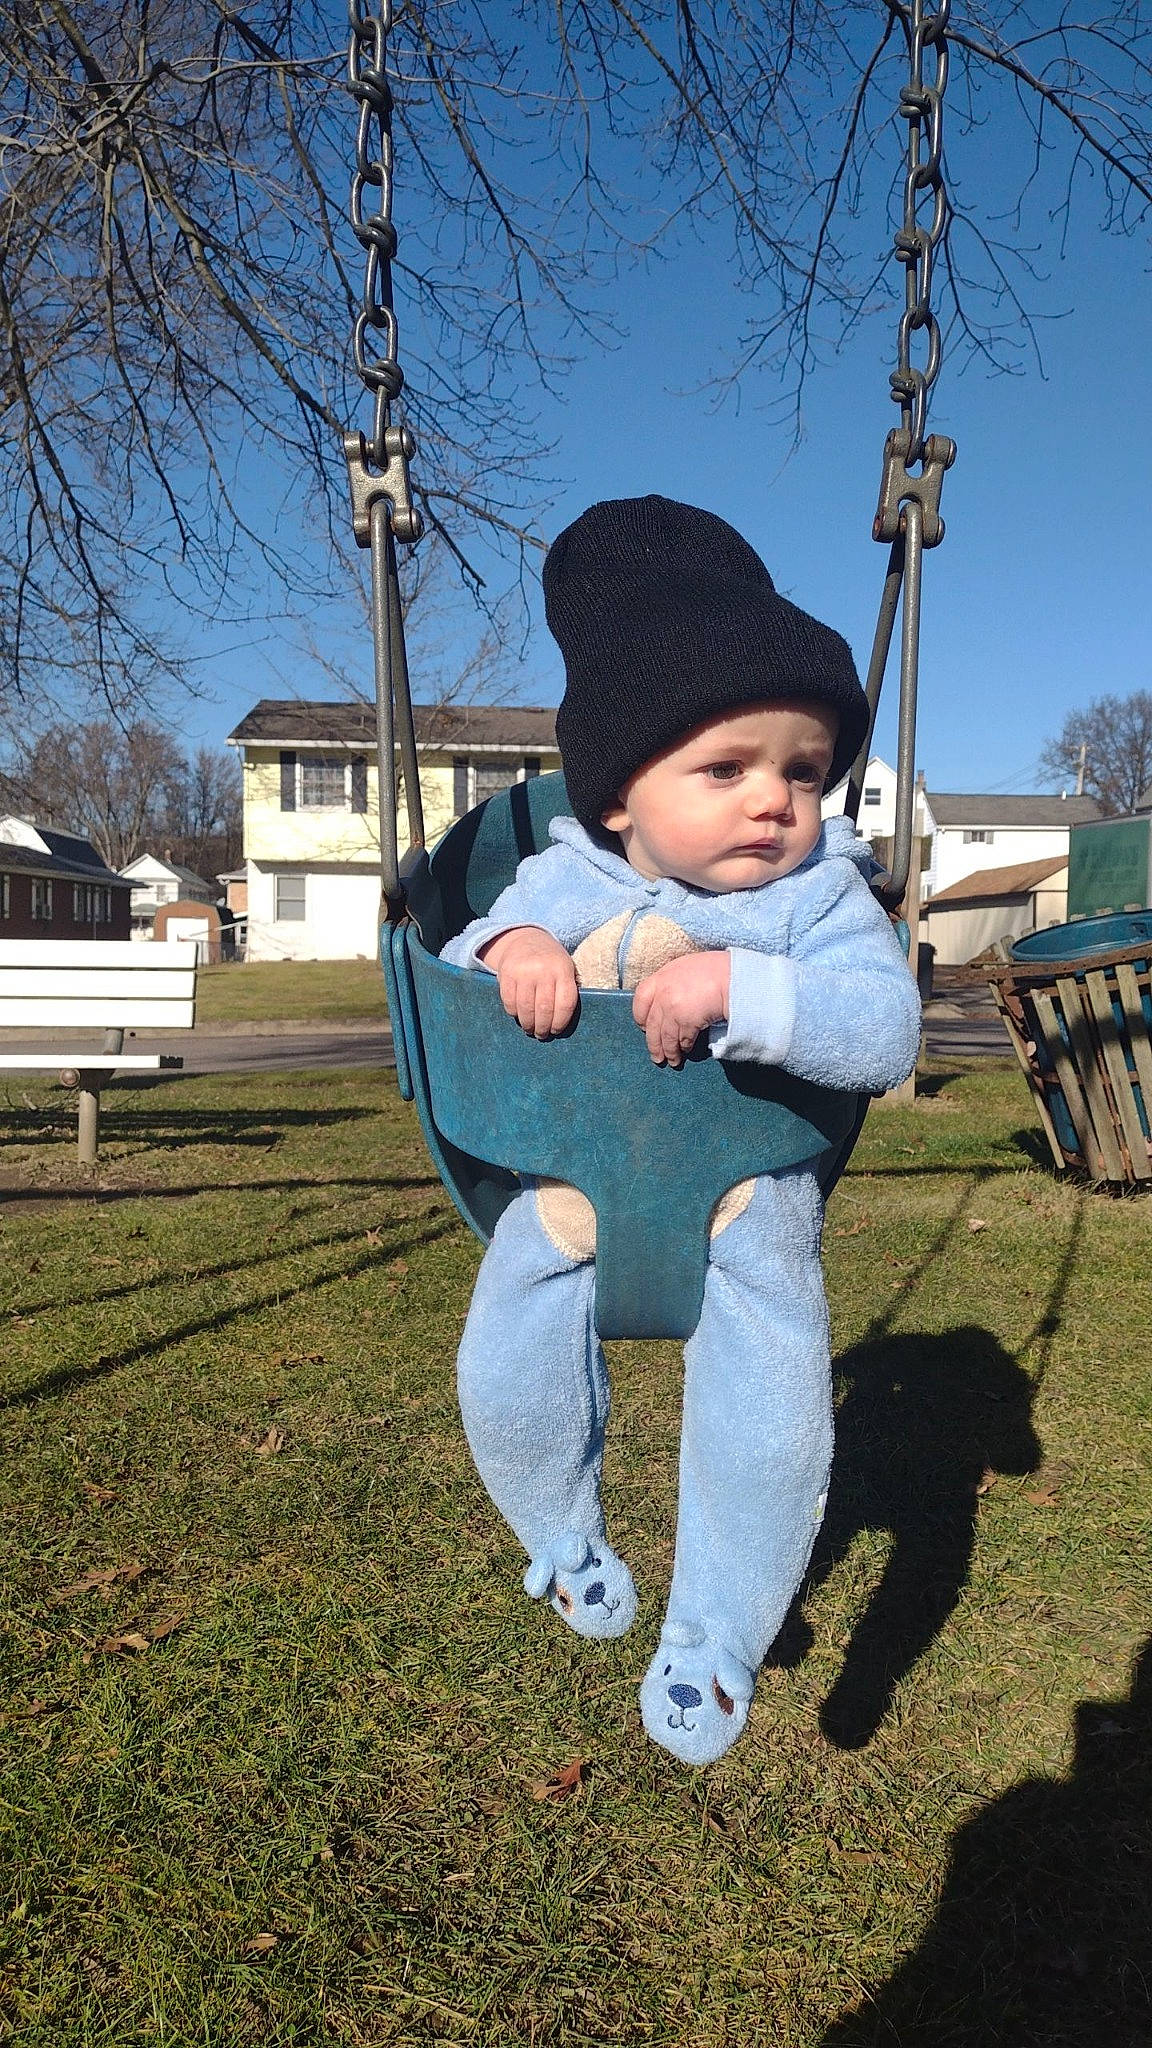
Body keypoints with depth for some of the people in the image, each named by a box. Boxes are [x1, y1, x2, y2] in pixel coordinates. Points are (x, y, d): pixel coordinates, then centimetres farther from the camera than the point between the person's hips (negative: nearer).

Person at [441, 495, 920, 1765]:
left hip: (747, 1194, -2)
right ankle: (565, 1537, 38)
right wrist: (508, 951, -27)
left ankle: (714, 1635, 23)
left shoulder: (822, 895, -16)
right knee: (507, 1381, 2)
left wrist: (741, 986, -43)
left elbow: (885, 1031, -28)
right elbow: (454, 971, -4)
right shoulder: (567, 880, -9)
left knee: (773, 1428, -8)